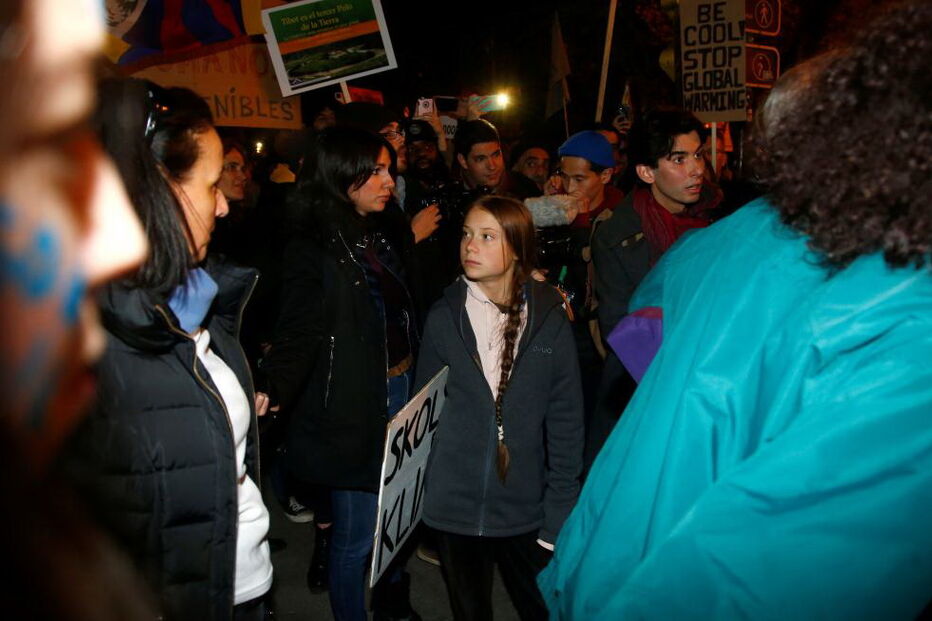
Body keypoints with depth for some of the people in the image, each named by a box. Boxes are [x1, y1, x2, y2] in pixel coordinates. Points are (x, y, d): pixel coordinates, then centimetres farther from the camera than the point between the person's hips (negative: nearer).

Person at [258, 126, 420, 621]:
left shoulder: (390, 233, 6)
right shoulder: (313, 252, -14)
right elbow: (297, 336, -22)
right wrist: (271, 388, -36)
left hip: (403, 393, 7)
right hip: (351, 409, -7)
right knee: (357, 533, 7)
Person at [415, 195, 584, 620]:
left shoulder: (549, 321, -6)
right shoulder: (444, 317, -3)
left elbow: (566, 422, -3)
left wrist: (559, 515, -6)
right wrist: (416, 495, -1)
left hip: (524, 507, -1)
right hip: (454, 505, 1)